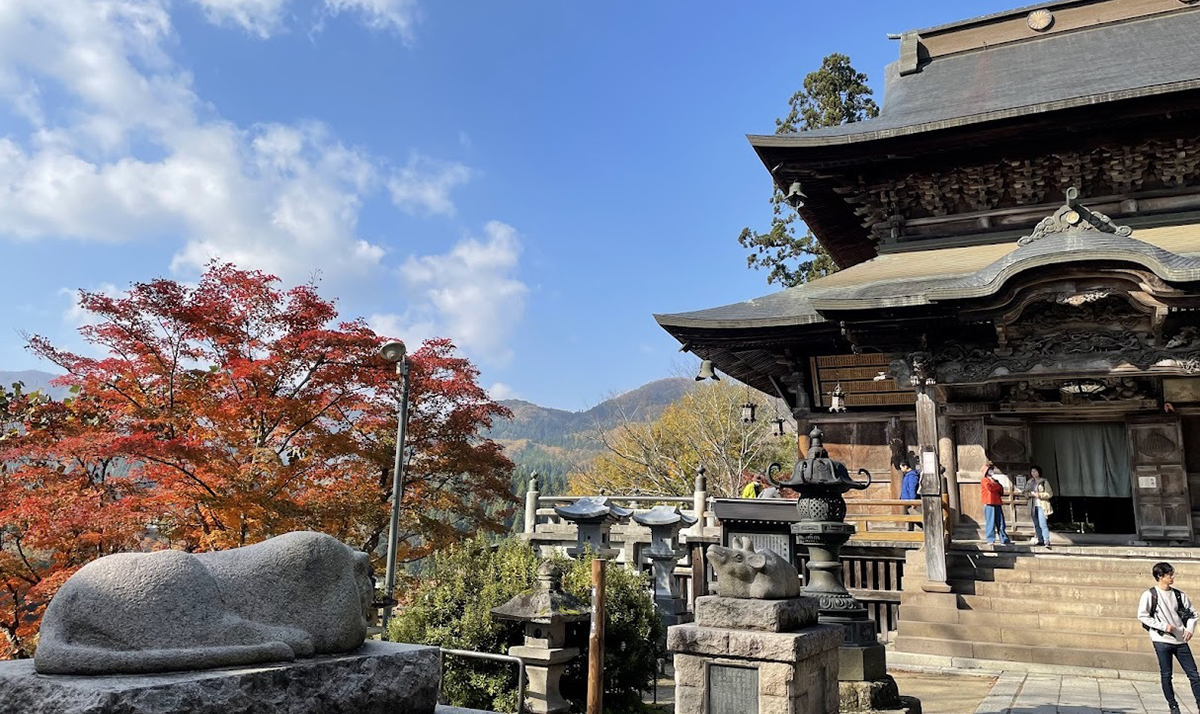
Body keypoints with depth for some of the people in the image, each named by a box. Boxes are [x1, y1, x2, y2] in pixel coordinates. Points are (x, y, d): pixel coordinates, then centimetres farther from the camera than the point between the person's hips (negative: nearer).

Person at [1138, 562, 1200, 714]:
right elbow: (1142, 616, -6)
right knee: (1166, 675, 4)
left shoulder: (1178, 595, 7)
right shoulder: (1150, 595, -5)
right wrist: (1163, 626, -13)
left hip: (1180, 640, 4)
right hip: (1162, 640, -4)